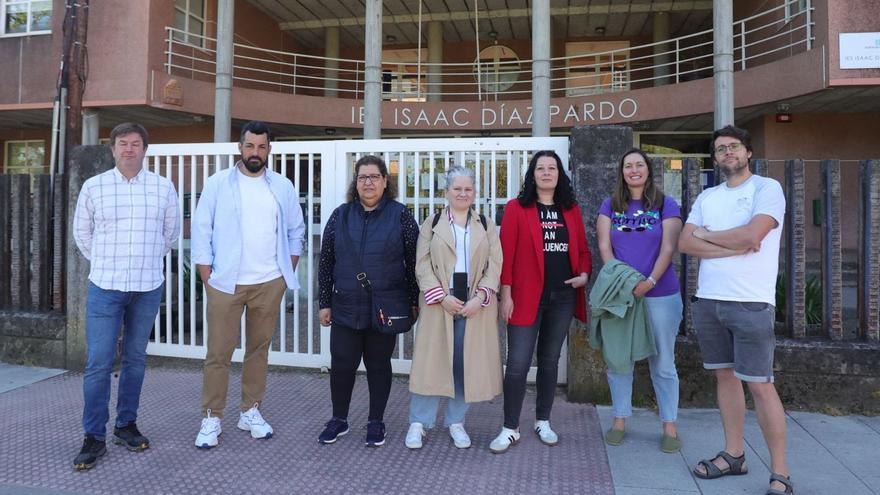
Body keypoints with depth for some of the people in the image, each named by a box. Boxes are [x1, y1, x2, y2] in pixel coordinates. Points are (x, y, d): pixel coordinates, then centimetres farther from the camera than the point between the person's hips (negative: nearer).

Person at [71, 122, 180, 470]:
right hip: (105, 287, -1)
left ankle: (126, 425, 25)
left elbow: (171, 232, 14)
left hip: (148, 288, 1)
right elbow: (81, 233, 12)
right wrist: (105, 263, 13)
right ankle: (94, 437, 9)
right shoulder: (93, 187, 1)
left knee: (135, 359, 11)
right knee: (98, 363, -2)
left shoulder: (163, 187, 3)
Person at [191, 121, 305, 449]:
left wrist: (289, 267, 5)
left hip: (269, 283, 3)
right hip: (226, 283, -2)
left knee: (259, 349, 11)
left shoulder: (282, 186, 6)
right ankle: (211, 418, 13)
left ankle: (250, 411, 23)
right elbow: (201, 229, -1)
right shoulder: (218, 183, -1)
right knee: (219, 352, 1)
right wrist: (206, 274, -6)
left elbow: (295, 230, 13)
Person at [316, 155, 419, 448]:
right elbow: (326, 262, 7)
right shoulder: (340, 215, 5)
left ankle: (376, 422, 25)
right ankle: (339, 420, 25)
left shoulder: (400, 215, -2)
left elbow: (414, 262, 0)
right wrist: (324, 303, 4)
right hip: (346, 307, 2)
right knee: (341, 364, 4)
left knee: (378, 364, 10)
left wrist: (413, 301, -1)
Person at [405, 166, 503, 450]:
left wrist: (480, 296, -12)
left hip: (475, 305, 1)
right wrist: (441, 296, -13)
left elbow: (494, 264, 2)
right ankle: (418, 422, 14)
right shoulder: (431, 224, 7)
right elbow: (422, 264, -1)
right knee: (432, 361, 2)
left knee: (466, 363, 5)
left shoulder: (486, 226, 10)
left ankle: (456, 421, 20)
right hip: (439, 302, -1)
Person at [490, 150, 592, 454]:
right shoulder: (517, 208, -2)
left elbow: (582, 249, 15)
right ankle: (510, 429, 10)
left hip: (563, 298, 4)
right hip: (526, 297, -4)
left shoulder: (571, 210, 11)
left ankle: (543, 422, 28)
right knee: (517, 365, -4)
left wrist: (584, 274, -4)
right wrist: (506, 294, -10)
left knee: (550, 361, 14)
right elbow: (506, 254, -5)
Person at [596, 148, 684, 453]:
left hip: (661, 295, -1)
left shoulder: (666, 205, 3)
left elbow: (668, 249, -5)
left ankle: (669, 426, 16)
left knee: (663, 362, 5)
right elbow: (604, 247, 0)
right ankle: (620, 419, 21)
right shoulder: (610, 205, 9)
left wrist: (650, 282, -17)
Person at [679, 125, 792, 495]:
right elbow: (684, 243, 1)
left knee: (760, 385, -3)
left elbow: (751, 235, -18)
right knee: (725, 376, 12)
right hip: (708, 301, 6)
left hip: (751, 304, -5)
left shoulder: (767, 188, -2)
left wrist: (705, 234, -2)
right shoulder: (706, 197, 14)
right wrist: (734, 246, -11)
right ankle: (734, 454, 25)